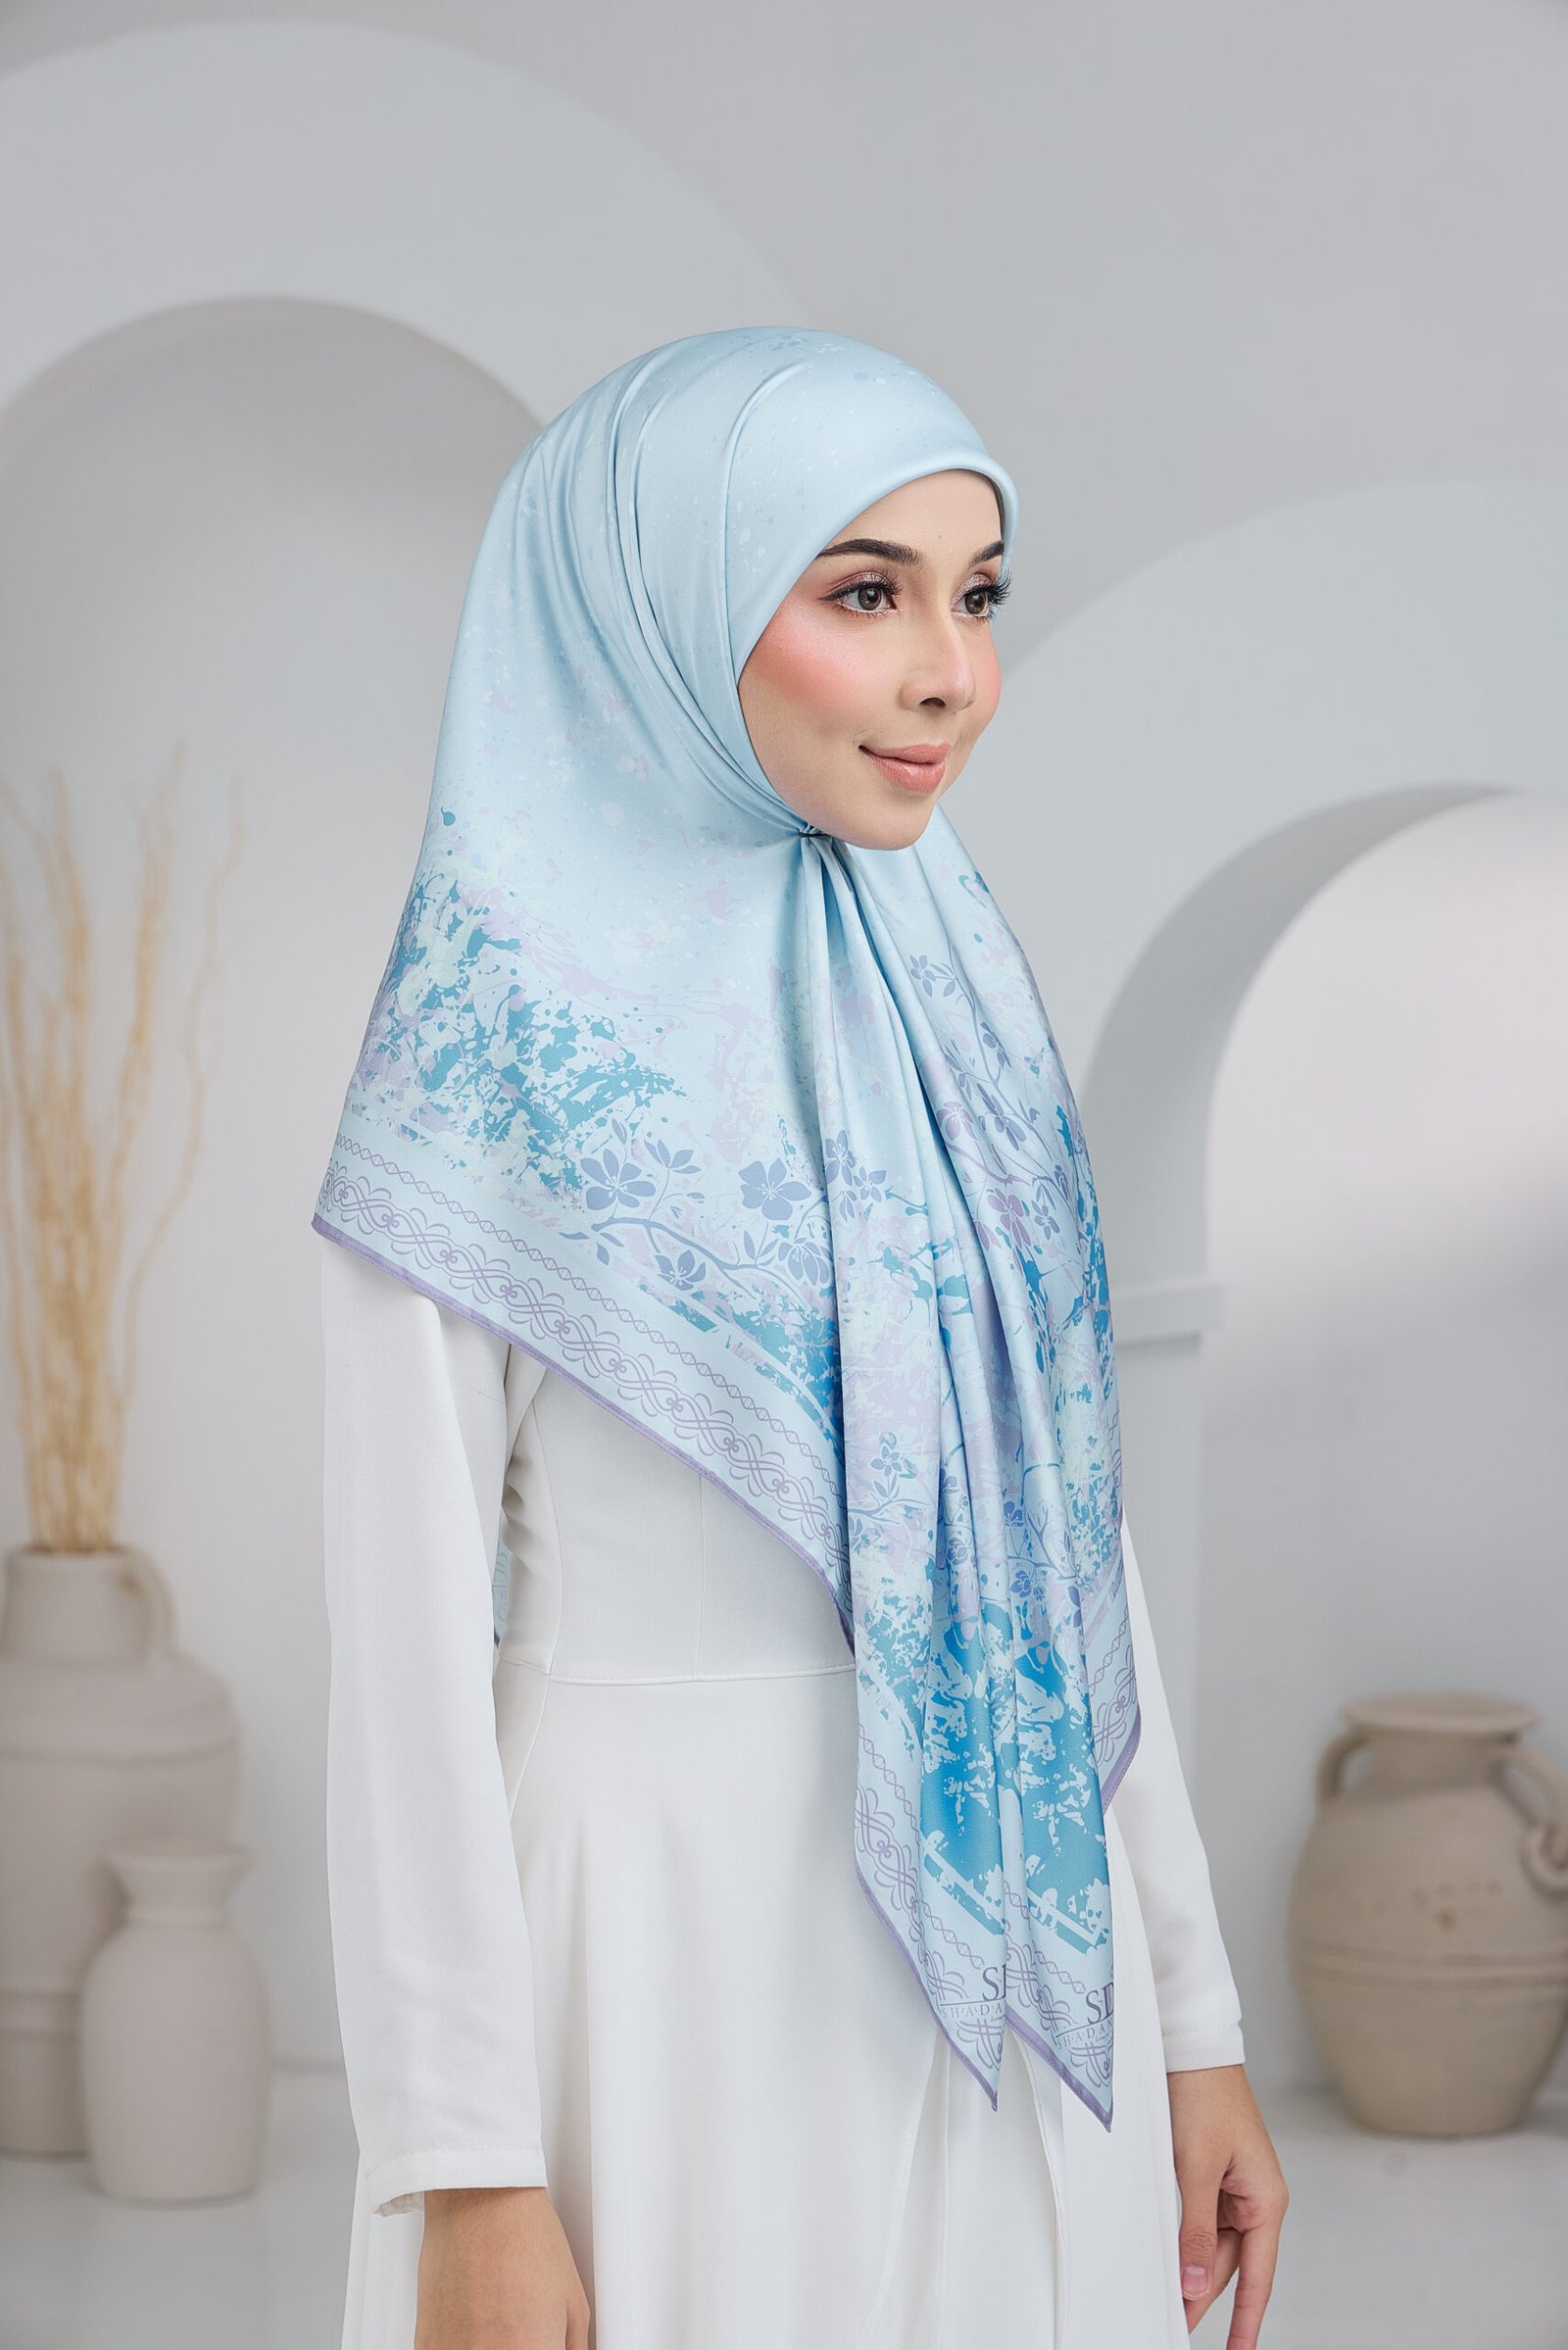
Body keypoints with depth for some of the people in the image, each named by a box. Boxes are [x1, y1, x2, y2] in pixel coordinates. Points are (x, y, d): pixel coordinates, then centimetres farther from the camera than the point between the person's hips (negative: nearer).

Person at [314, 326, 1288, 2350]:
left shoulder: (960, 1008, 7)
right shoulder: (501, 1042, -10)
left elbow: (1067, 1532, 11)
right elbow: (408, 1644, -12)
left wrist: (1192, 2015, 10)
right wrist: (468, 2177, -14)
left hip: (1005, 1945, 6)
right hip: (669, 1954, -5)